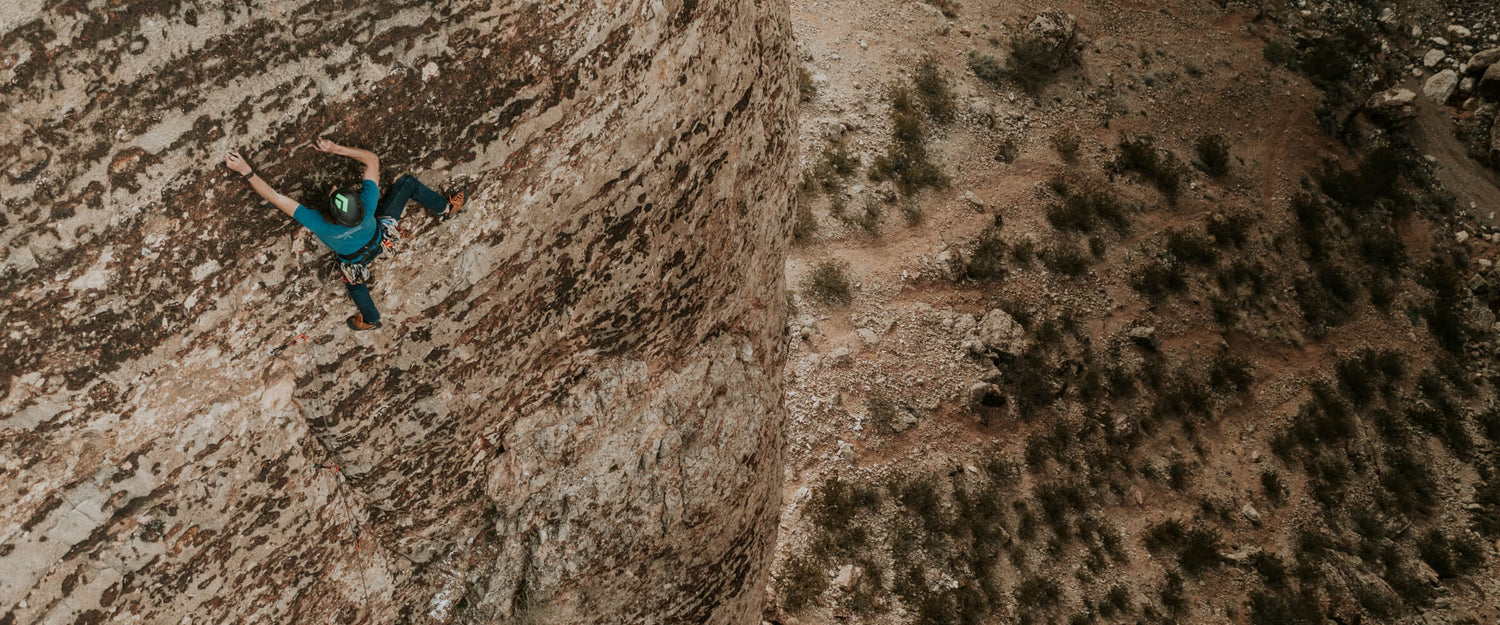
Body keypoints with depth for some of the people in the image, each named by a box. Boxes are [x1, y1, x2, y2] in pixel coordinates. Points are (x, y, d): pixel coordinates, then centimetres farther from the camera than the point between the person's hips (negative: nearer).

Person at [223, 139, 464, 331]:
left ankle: (371, 319, 61)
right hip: (381, 231, 1)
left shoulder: (319, 225, -47)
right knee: (408, 182, 16)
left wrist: (245, 171, -38)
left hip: (357, 258, 0)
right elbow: (372, 159, -31)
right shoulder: (367, 206, -44)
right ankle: (445, 208, 39)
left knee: (354, 281, 35)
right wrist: (337, 149, -34)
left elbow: (274, 196, -43)